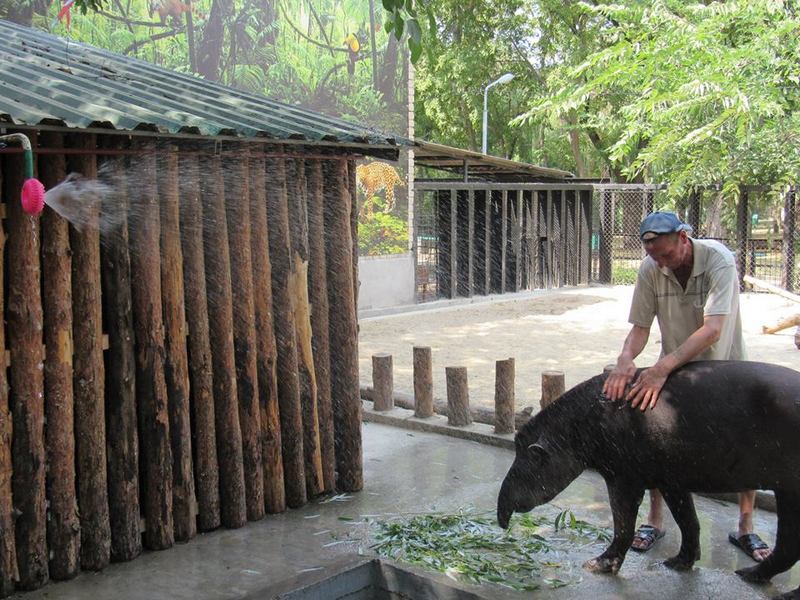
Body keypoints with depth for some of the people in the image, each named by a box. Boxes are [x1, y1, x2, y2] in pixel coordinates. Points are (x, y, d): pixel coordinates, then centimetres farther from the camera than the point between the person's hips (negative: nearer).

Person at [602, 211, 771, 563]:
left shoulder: (719, 260, -29)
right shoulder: (650, 269, -18)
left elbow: (712, 329, -39)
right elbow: (640, 326, -15)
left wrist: (662, 368, -48)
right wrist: (625, 359, -37)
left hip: (723, 365, -2)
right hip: (674, 365, 2)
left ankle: (745, 529, 17)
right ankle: (655, 521, 14)